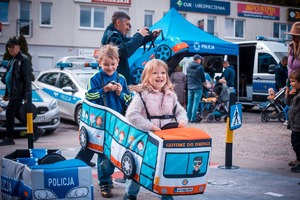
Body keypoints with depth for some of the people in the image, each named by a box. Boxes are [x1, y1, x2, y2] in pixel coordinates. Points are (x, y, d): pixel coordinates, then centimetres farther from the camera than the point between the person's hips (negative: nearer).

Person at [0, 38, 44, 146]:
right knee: (17, 114, 13)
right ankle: (37, 130, 21)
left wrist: (26, 96, -21)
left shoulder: (24, 60, -11)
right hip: (13, 93, 10)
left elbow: (27, 79, -17)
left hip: (18, 93, -10)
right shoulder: (12, 61, 19)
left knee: (10, 113, -8)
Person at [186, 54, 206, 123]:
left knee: (189, 103, 11)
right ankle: (193, 118, -5)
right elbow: (203, 79, -3)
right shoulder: (200, 67, -11)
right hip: (198, 87, -5)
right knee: (195, 103, -3)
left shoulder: (188, 67, 5)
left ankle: (189, 118, 16)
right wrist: (202, 82, 17)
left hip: (190, 87, 5)